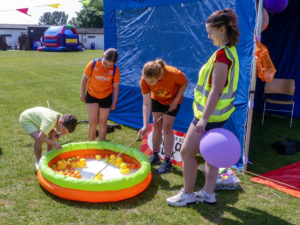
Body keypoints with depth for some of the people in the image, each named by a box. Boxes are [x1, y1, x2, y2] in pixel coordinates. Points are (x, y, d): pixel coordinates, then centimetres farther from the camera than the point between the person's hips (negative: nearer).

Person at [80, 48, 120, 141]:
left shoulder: (115, 70, -16)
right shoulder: (93, 64, -18)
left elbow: (115, 86, -6)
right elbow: (85, 78, -4)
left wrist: (114, 102, -1)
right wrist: (82, 94, 2)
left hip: (106, 97, 1)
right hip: (91, 96, 0)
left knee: (102, 122, 7)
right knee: (93, 121, -5)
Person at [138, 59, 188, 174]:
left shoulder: (173, 74, -41)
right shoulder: (144, 80, -32)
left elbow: (184, 83, -17)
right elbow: (146, 104, -26)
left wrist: (176, 101, -21)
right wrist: (145, 125, -32)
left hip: (173, 100, -3)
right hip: (157, 99, 3)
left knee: (167, 127, -6)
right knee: (156, 125, 6)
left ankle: (167, 161, 4)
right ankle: (155, 156, 24)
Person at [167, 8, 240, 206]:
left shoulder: (222, 54, -21)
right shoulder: (230, 51, 10)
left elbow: (215, 90, -25)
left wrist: (204, 119, -26)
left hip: (210, 114, -10)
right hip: (217, 114, 10)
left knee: (187, 152, 1)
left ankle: (188, 194, 15)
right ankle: (208, 193, 28)